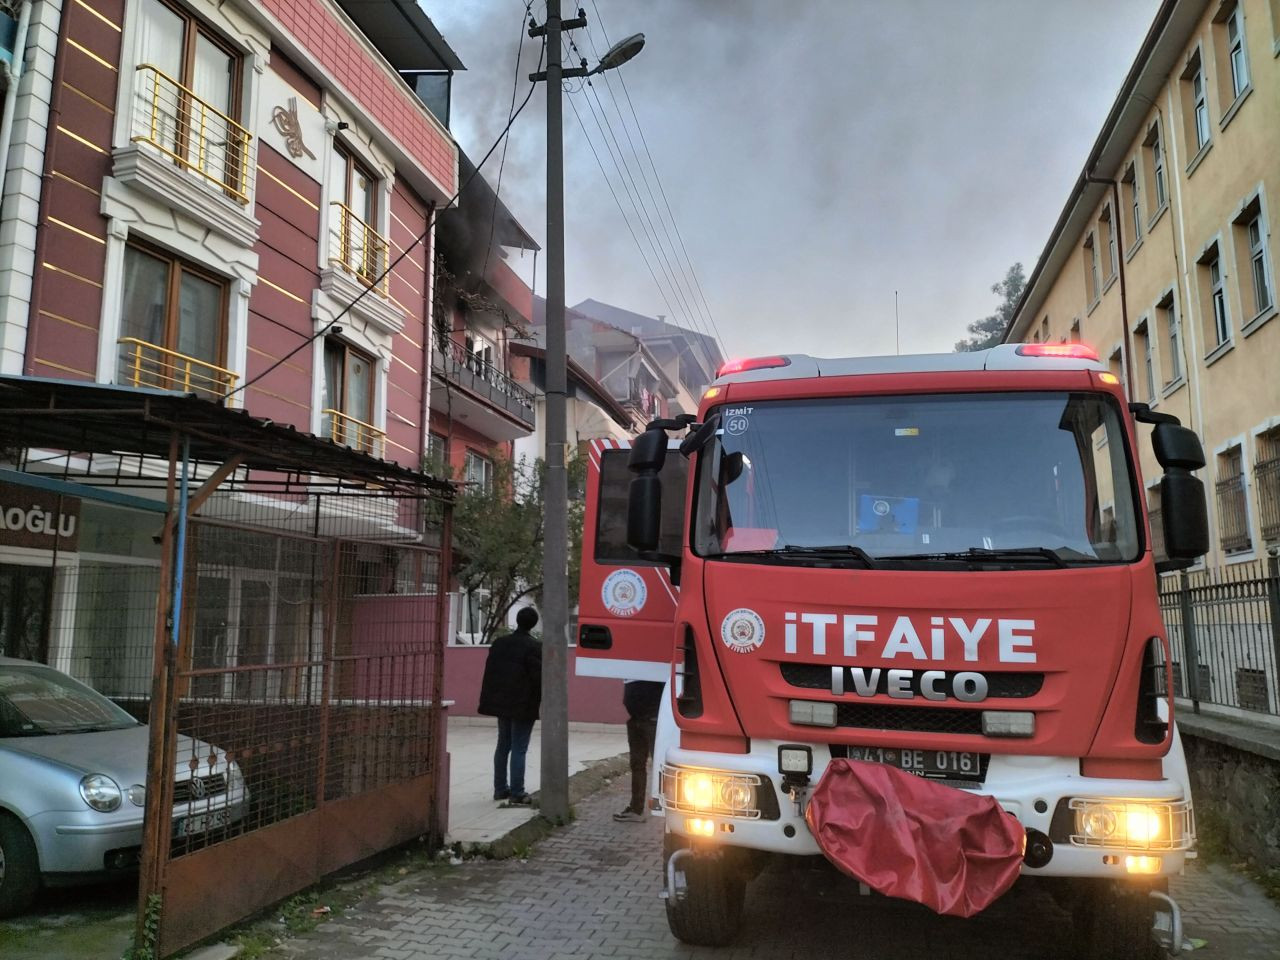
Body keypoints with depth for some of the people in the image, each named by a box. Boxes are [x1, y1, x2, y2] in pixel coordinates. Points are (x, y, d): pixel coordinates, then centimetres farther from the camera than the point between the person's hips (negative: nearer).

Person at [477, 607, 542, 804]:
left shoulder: (499, 643, 6)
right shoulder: (534, 647, -14)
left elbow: (489, 673, 9)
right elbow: (539, 677, -14)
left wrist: (487, 701, 14)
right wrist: (541, 703, -4)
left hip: (501, 703, 6)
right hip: (524, 706, -6)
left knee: (503, 746, 16)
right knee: (519, 749, -1)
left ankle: (500, 788, 21)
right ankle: (516, 793, 1)